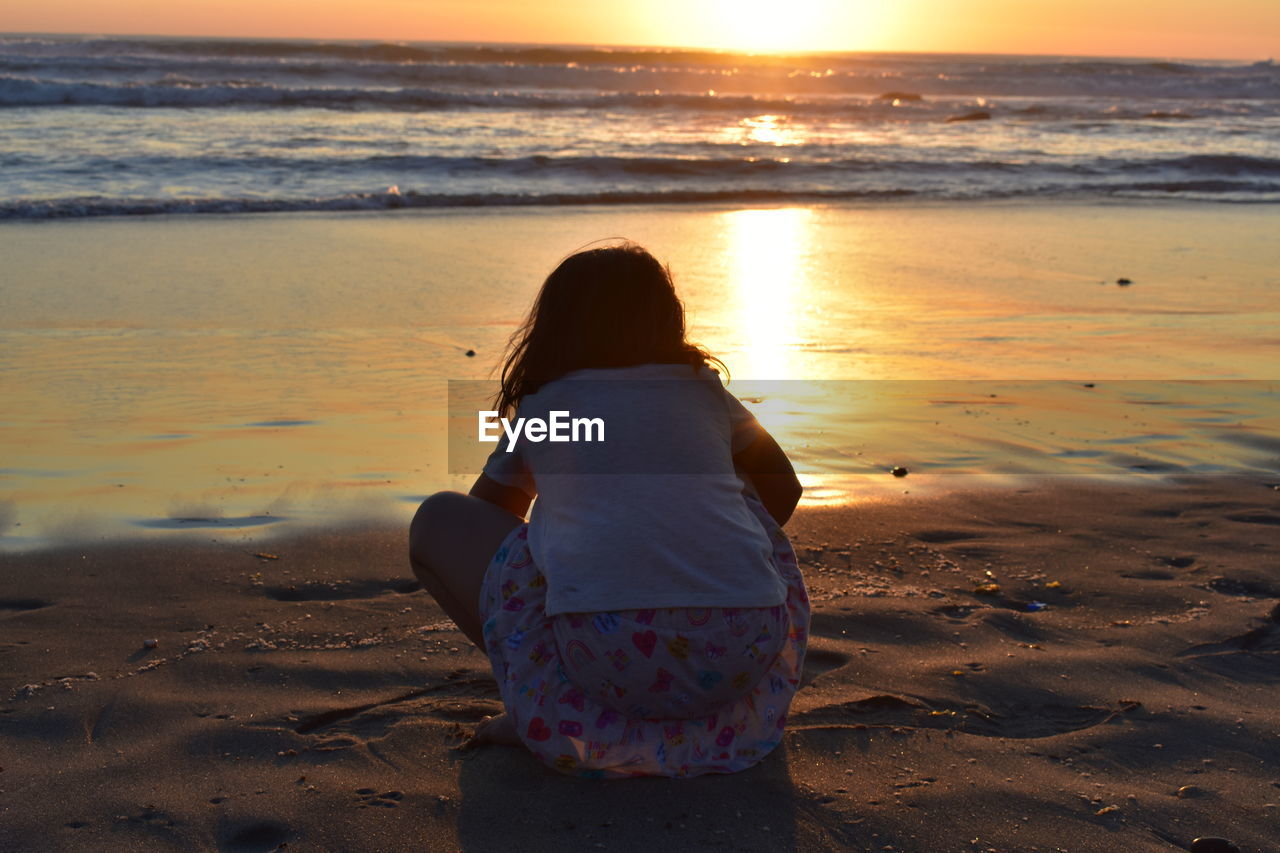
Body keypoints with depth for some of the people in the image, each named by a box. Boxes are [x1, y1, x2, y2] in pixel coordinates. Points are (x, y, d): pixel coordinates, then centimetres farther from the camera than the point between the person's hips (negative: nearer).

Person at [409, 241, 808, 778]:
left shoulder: (540, 408, 19)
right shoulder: (705, 390, 22)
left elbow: (486, 513, 36)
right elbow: (783, 489, 36)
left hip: (607, 655, -3)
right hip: (747, 654, 4)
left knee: (436, 520, 18)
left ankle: (547, 707, 3)